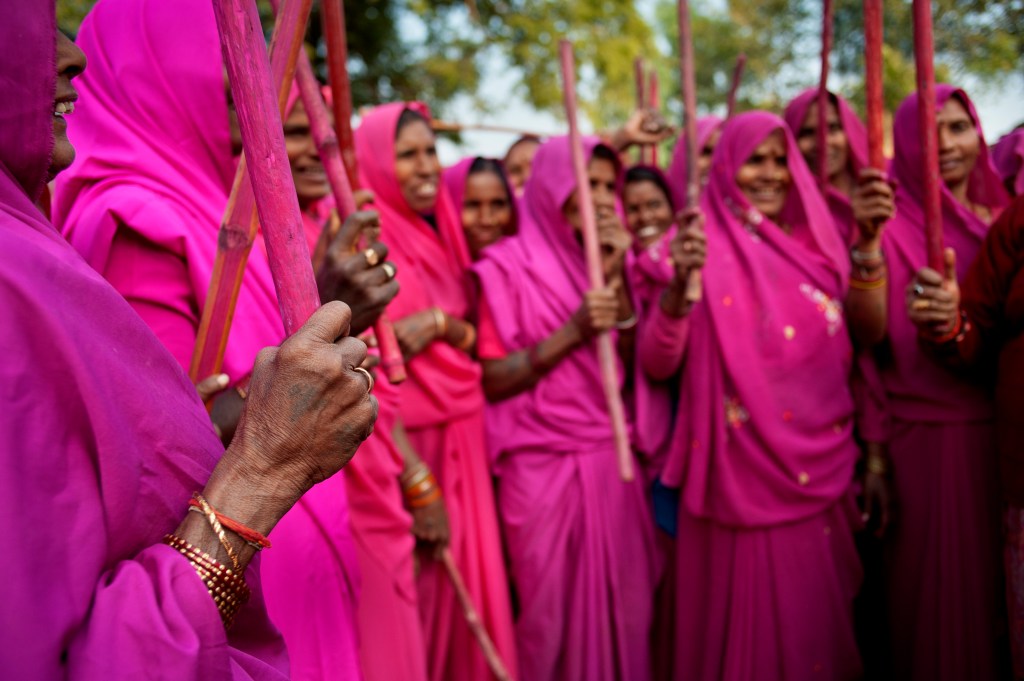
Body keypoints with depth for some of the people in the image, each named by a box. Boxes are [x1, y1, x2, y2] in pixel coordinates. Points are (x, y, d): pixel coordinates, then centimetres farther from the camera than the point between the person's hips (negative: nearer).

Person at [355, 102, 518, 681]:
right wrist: (417, 480, -18)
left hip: (462, 440, 6)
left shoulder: (440, 236, 10)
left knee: (464, 586, 12)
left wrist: (444, 324, -15)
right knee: (411, 596, 3)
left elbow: (473, 337, 8)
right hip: (402, 443, -6)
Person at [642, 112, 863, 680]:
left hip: (819, 474, 5)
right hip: (742, 475, -4)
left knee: (815, 617, 13)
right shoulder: (705, 247, -4)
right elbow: (657, 364, -14)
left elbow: (844, 359, 16)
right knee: (750, 621, 4)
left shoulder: (813, 247, 10)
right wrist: (679, 284, -27)